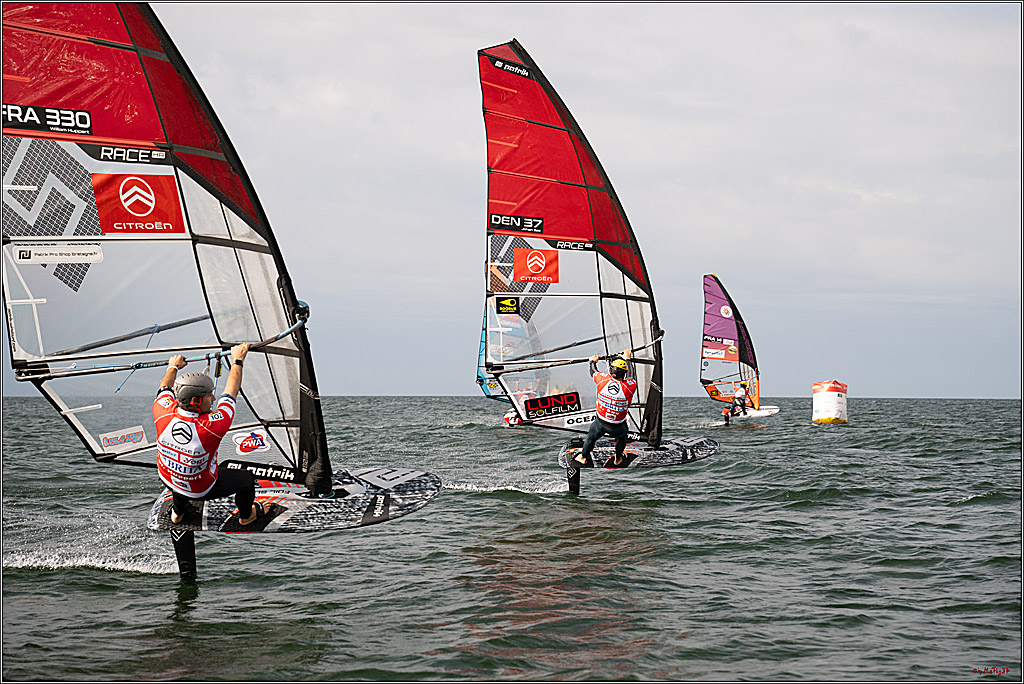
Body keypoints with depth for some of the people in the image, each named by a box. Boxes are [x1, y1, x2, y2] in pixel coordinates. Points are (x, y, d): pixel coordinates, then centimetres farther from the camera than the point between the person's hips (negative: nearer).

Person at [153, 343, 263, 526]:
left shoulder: (162, 414, -28)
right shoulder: (213, 426, -37)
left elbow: (165, 388, -5)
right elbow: (231, 392, -20)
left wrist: (173, 367, 15)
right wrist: (237, 360, -5)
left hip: (169, 481, 4)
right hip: (203, 489, -4)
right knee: (245, 478, 20)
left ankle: (177, 513, 56)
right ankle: (246, 516, 47)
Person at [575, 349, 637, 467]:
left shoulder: (603, 380, -22)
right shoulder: (630, 387, -24)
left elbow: (593, 372, 2)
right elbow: (631, 377, 0)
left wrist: (593, 361, 24)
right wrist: (627, 359, 16)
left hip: (600, 422, 1)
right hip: (617, 427, -1)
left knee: (591, 437, 31)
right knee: (621, 437, 34)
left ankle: (583, 457, 51)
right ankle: (618, 459, 50)